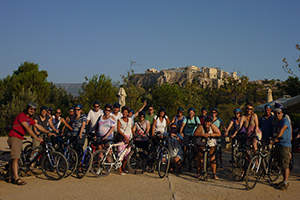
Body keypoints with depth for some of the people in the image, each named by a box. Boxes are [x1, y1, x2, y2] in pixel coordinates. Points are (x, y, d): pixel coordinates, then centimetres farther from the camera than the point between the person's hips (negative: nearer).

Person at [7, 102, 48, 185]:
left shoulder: (29, 118, 15)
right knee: (15, 158, -12)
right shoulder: (21, 115, -13)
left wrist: (49, 133, 15)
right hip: (14, 138, -9)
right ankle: (16, 178, -13)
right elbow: (28, 128, -21)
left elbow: (38, 126, 19)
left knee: (14, 158, 12)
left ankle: (11, 177, 18)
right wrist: (37, 138, -25)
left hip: (20, 139, 9)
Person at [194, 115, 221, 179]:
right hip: (201, 144, 0)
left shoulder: (213, 127, -14)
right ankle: (198, 173, 15)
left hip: (211, 145, 0)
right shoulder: (201, 127, -16)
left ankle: (214, 174, 2)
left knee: (212, 159, -7)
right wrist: (203, 134, -35)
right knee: (200, 158, -3)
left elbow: (219, 134, -19)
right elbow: (195, 133, -22)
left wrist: (210, 134, -29)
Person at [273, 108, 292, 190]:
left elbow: (282, 129, -24)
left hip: (285, 145, -8)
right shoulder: (276, 122, 18)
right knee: (281, 165, 13)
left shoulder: (285, 121, -8)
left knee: (285, 165, -7)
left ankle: (286, 183, -2)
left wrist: (277, 137, -36)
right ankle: (284, 180, 22)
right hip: (278, 145, 8)